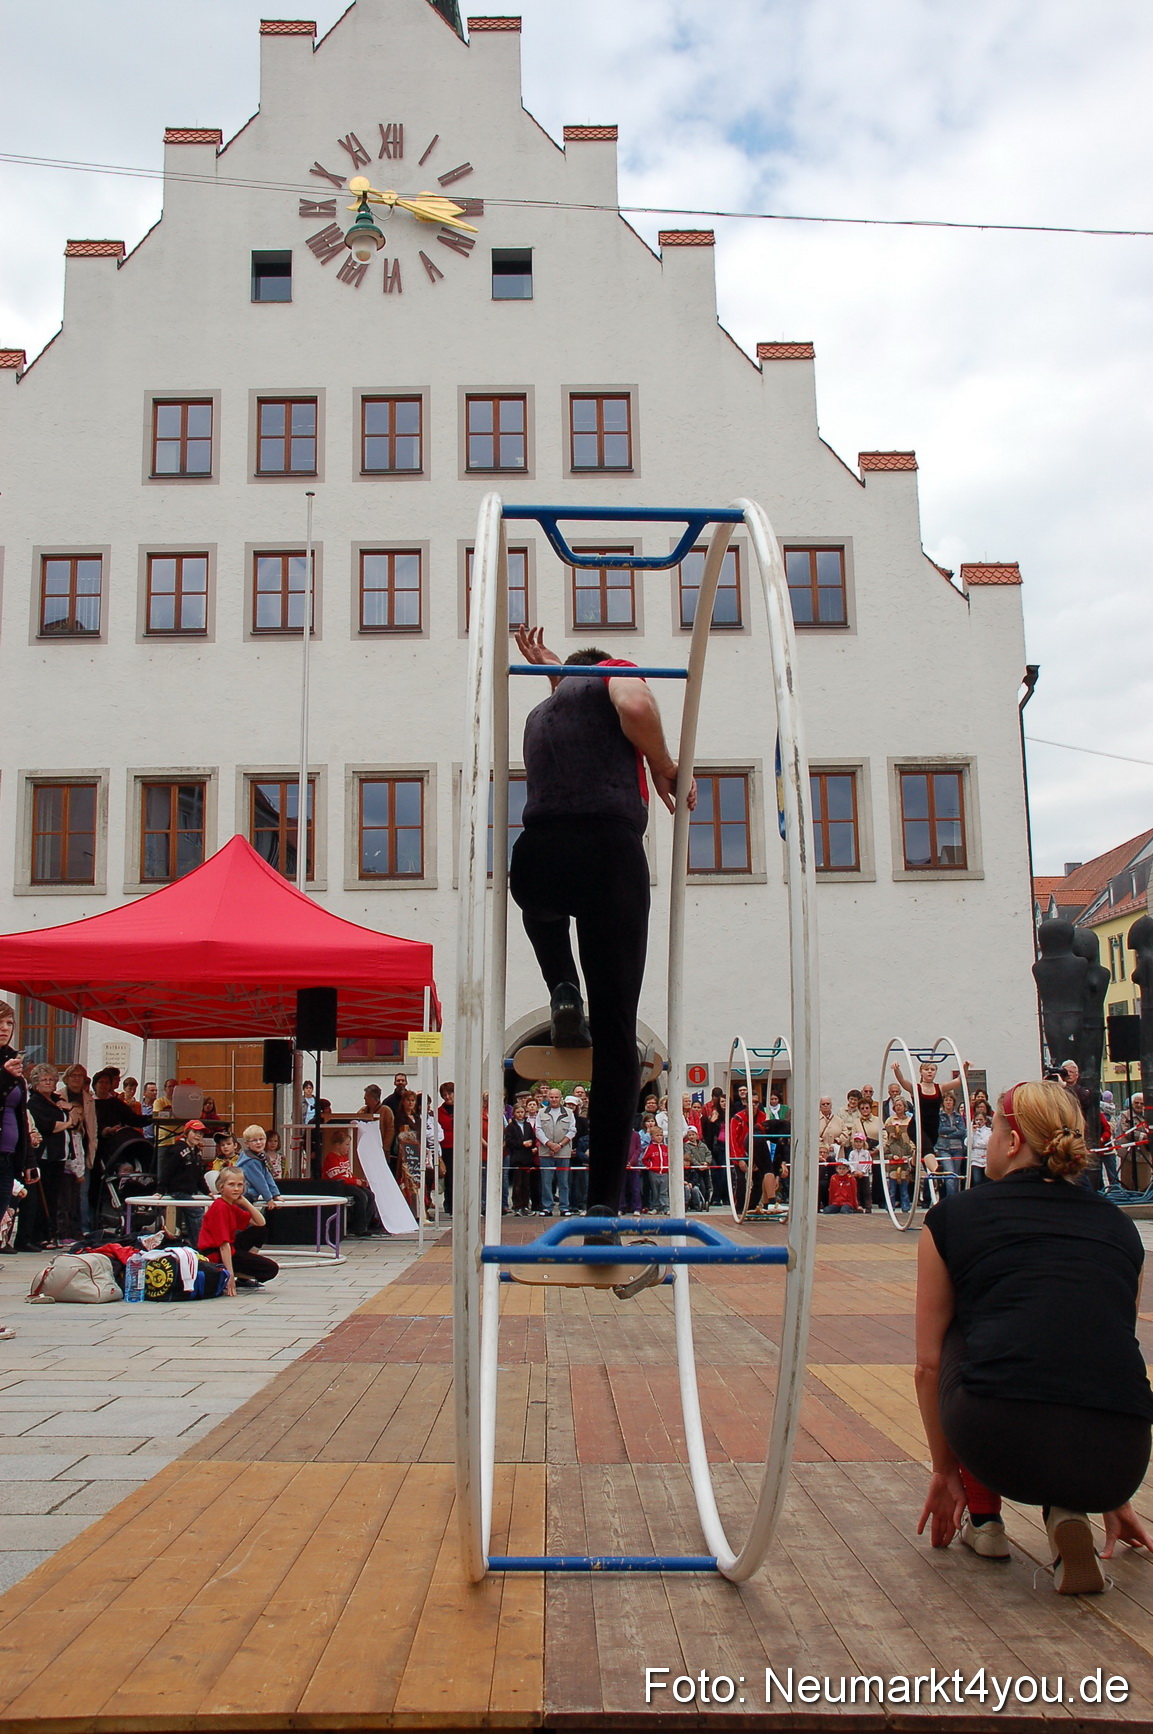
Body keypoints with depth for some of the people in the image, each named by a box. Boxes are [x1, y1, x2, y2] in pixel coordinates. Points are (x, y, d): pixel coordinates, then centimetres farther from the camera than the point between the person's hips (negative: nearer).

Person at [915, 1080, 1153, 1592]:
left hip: (1000, 1446, -2)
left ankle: (983, 1519, 27)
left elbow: (930, 1363, 17)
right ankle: (1067, 1514, 11)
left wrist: (945, 1471, 33)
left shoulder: (953, 1216, 12)